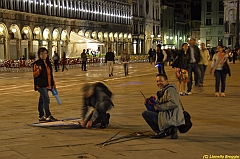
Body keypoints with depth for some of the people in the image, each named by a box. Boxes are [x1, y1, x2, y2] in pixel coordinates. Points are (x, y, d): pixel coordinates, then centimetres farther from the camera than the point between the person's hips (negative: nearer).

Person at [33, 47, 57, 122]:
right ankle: (48, 116, -12)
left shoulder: (48, 63, 14)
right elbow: (35, 74, -10)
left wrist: (53, 84, 20)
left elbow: (50, 74, 20)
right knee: (46, 99, -14)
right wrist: (39, 70, -29)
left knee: (42, 100, 15)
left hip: (47, 85, 7)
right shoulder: (37, 63, -7)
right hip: (41, 85, -7)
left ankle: (41, 116, 20)